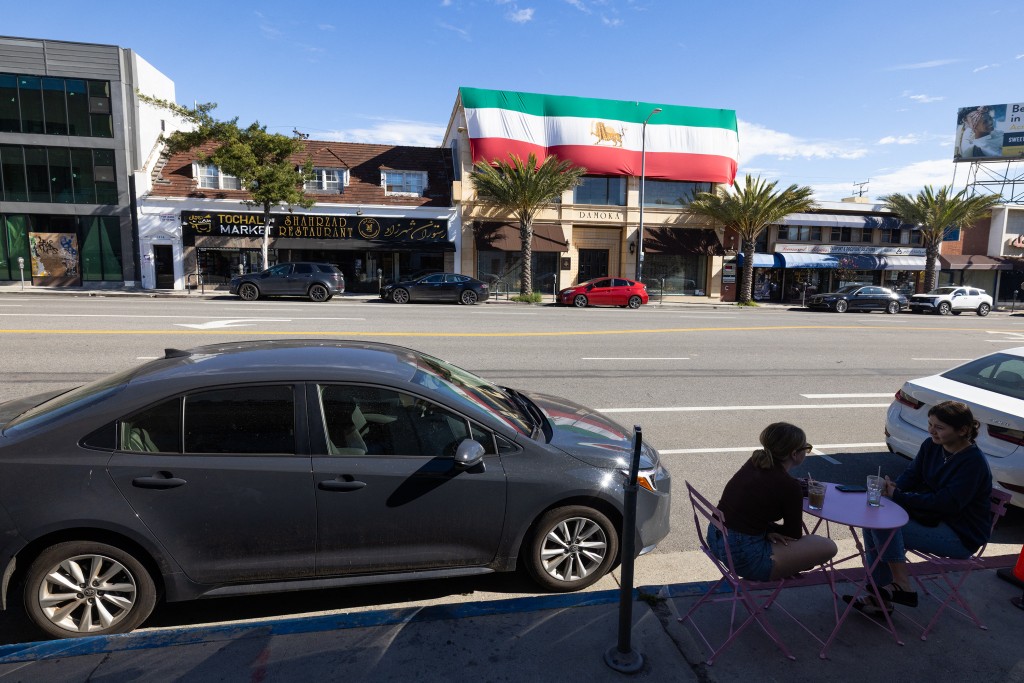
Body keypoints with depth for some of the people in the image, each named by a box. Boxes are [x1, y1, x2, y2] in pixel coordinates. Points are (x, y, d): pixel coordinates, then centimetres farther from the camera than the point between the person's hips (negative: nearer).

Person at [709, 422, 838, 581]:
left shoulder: (755, 461, 5)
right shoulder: (789, 486, -16)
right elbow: (794, 534, -2)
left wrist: (767, 529, 4)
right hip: (744, 557, -8)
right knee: (828, 547, 0)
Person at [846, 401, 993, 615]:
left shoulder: (973, 462, -20)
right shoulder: (931, 445, 3)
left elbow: (946, 503, -26)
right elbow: (911, 474, 4)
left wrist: (898, 496, -27)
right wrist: (894, 488, -20)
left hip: (961, 535, -8)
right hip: (933, 518, 8)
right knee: (872, 521, -13)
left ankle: (902, 588, -10)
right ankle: (881, 599, -8)